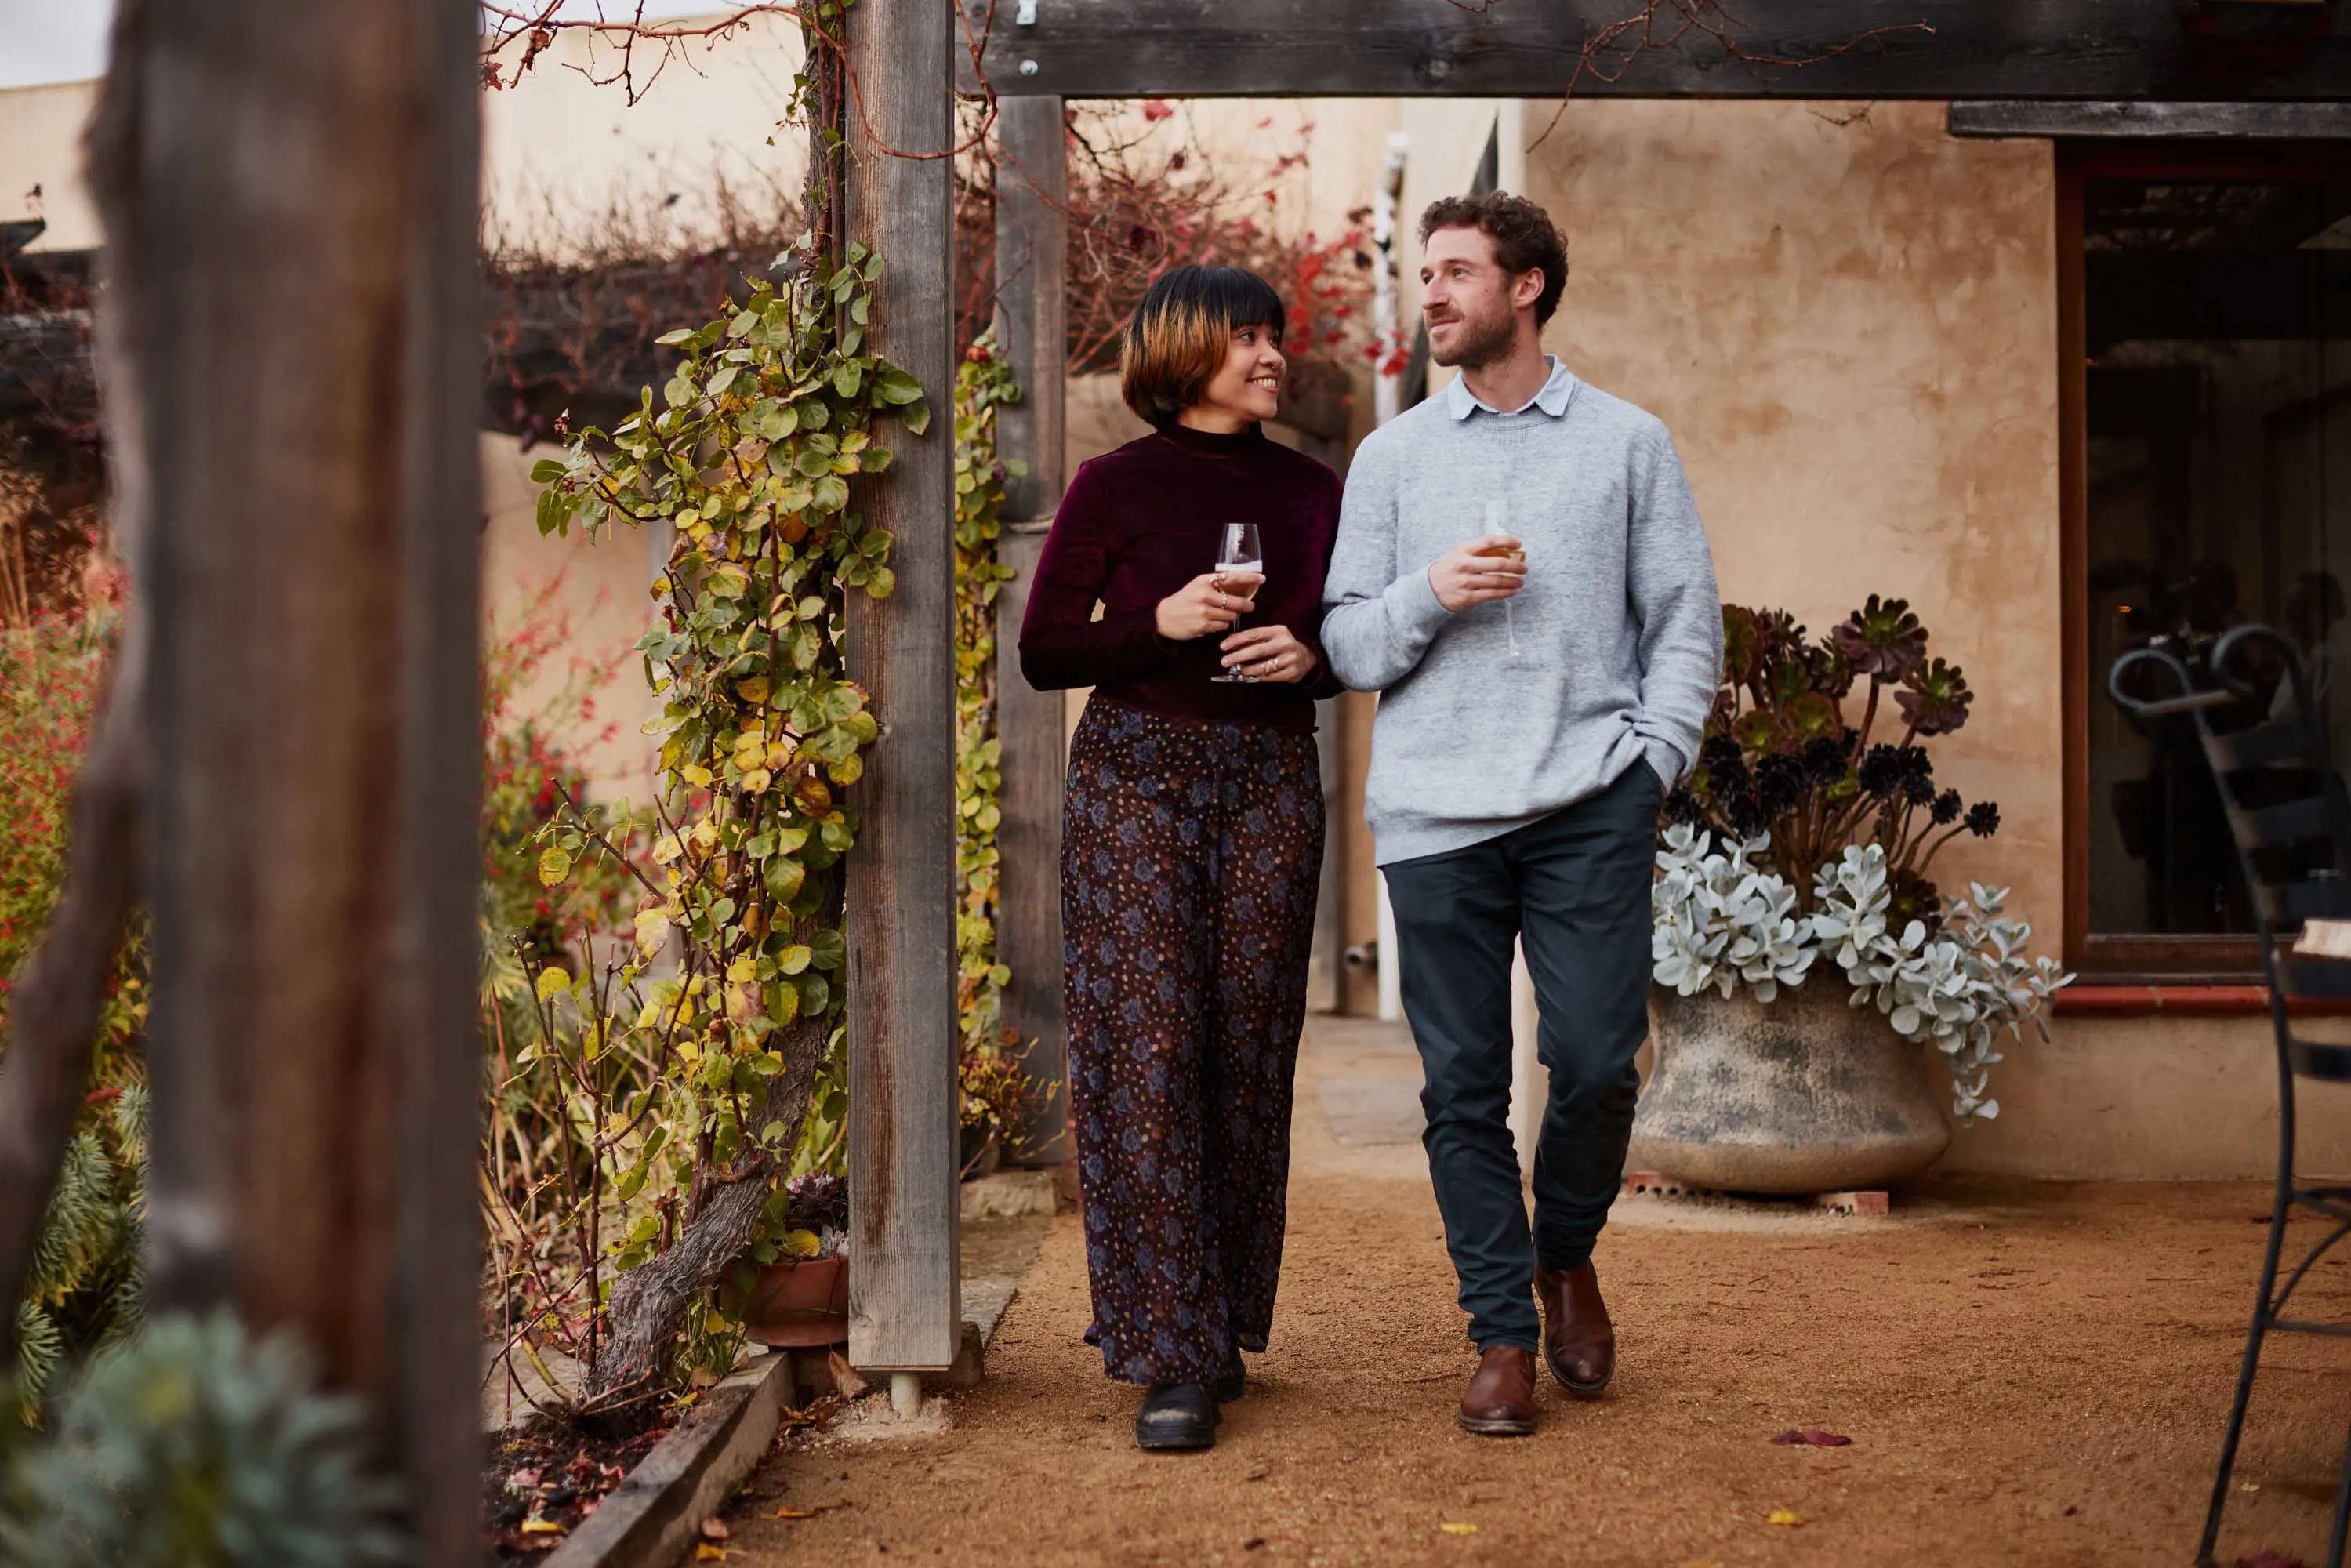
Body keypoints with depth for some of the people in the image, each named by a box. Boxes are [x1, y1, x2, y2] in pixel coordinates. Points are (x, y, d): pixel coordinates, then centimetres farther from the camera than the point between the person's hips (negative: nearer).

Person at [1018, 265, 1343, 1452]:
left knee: (1249, 1054, 2)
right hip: (1137, 777, -3)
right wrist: (1161, 621, -15)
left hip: (1270, 784, 3)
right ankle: (1171, 1359, -7)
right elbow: (1045, 652, 0)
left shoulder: (1309, 491, 12)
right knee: (1148, 1049, -9)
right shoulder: (1115, 486, 2)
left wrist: (1309, 652, -4)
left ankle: (1224, 1327, 16)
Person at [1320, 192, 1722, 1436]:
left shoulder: (1628, 444, 11)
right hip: (1434, 809, 1)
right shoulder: (1391, 458, 13)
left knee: (1598, 1061, -7)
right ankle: (1502, 1336, 14)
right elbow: (1347, 645, 10)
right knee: (1463, 1085, 1)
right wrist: (1429, 595, -8)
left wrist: (1653, 766, -2)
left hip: (1589, 806, -1)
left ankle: (1566, 1257, 22)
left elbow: (1685, 623, 10)